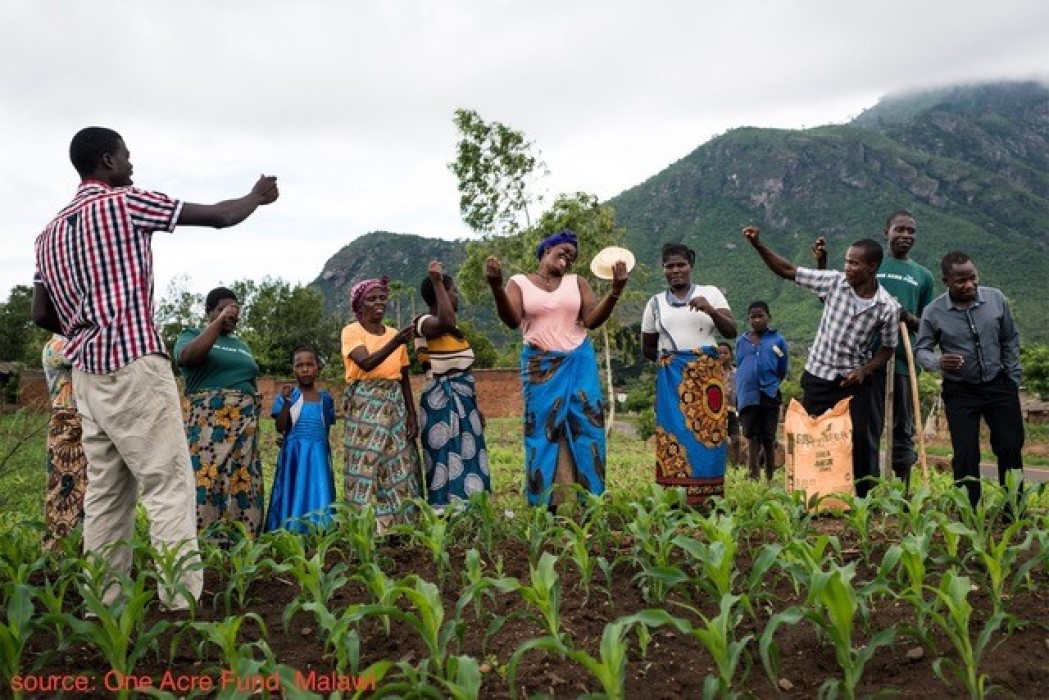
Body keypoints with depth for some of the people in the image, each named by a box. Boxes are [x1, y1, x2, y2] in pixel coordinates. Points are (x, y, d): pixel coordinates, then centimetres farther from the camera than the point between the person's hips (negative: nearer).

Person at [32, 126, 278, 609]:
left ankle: (103, 605, 12)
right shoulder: (124, 203, -5)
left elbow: (41, 314, 15)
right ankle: (182, 603, -10)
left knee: (106, 489, 9)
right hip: (134, 364, -8)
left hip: (86, 371, 8)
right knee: (169, 484, -8)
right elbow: (221, 217, -1)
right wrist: (258, 196, 16)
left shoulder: (52, 230, 17)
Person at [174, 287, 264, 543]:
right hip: (209, 422, -6)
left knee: (243, 484, 0)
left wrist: (256, 399, 12)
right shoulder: (192, 335, 7)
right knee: (206, 480, -14)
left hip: (245, 425, 6)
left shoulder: (242, 345, 24)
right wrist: (219, 322, -13)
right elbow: (187, 356, -15)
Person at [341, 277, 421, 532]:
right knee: (366, 464, -7)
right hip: (364, 406, -5)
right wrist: (396, 342, -33)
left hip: (394, 405, 5)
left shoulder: (395, 334, 11)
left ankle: (399, 525, 11)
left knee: (399, 466, 3)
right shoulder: (351, 332, -2)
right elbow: (367, 363, -21)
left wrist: (412, 415, 8)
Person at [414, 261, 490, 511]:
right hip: (442, 400, -9)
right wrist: (437, 282, -29)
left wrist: (474, 406, 22)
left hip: (462, 398, 9)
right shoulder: (425, 322, -12)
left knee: (469, 458, 9)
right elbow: (446, 323, -37)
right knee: (448, 459, -8)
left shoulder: (453, 329, 16)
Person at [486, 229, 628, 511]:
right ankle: (545, 504, 7)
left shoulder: (577, 282, 8)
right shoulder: (519, 282, 2)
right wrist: (496, 286, -27)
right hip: (540, 366, -2)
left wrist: (615, 290, -15)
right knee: (543, 429, 1)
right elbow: (512, 321, -11)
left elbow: (592, 320, -2)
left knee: (585, 427, 1)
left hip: (578, 364, 2)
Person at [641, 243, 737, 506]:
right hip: (671, 379, 1)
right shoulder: (656, 303, 11)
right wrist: (669, 360, 6)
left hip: (708, 376, -1)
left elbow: (731, 331, -3)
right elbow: (647, 349, 16)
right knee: (676, 433, -5)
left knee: (708, 433, -5)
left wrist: (711, 311, -17)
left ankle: (706, 499, -2)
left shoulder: (711, 293, 8)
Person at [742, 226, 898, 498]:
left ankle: (861, 499, 11)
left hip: (853, 383, -1)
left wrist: (864, 370, -14)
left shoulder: (888, 307, -9)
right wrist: (757, 244, -15)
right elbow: (787, 271, -6)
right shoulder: (835, 282, -7)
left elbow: (888, 348, 3)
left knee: (858, 442, -4)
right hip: (817, 376, 2)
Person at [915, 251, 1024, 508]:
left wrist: (1013, 380, 6)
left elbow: (1010, 340, 5)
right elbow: (921, 350, -5)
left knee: (1010, 447, 8)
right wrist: (938, 362, -29)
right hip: (960, 392, -2)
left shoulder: (995, 298, -6)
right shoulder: (933, 312, -13)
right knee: (966, 454, -1)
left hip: (998, 386, 2)